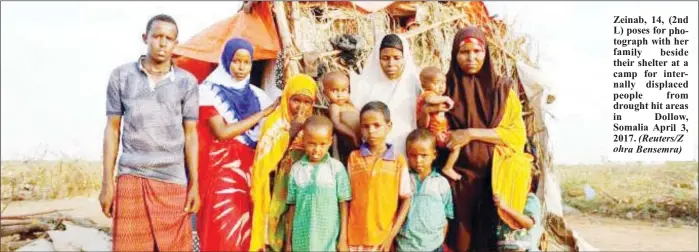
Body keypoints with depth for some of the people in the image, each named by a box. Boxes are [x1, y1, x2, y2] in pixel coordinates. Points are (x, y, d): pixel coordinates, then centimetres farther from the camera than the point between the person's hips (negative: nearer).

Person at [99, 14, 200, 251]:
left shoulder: (187, 82, 4)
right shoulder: (121, 76, 5)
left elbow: (190, 135, 5)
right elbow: (112, 129, 6)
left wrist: (194, 185, 1)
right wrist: (107, 183, 2)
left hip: (173, 181, 0)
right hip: (131, 178, 0)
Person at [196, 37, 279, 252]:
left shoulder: (256, 95, 11)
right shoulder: (210, 91, -2)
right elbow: (222, 132, -14)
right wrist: (262, 113, -10)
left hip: (250, 171, 4)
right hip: (220, 172, -4)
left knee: (249, 233, 4)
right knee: (223, 235, -6)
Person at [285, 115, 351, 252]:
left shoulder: (337, 168, -5)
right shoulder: (296, 169, 2)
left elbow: (343, 204, -1)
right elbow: (292, 205, 7)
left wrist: (343, 237, -2)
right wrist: (289, 239, 9)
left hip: (329, 240, -2)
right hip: (302, 240, 2)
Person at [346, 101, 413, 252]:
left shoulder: (399, 160, -4)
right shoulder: (353, 157, 1)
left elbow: (406, 199, 0)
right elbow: (347, 198, 4)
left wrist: (391, 235, -5)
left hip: (383, 239, -1)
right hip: (355, 239, 1)